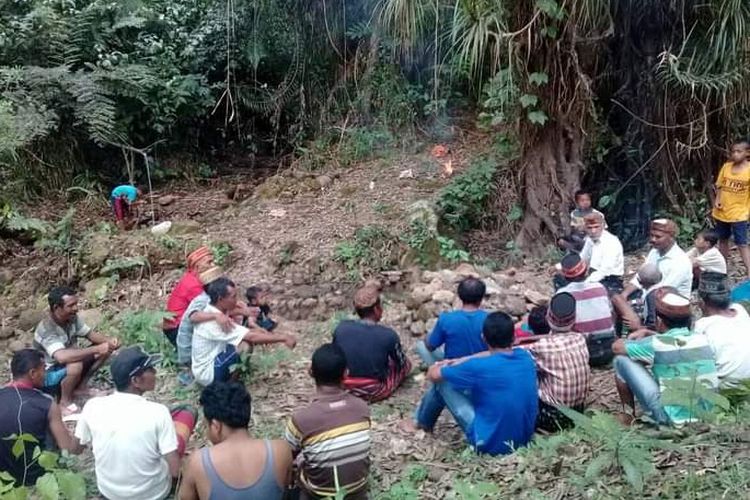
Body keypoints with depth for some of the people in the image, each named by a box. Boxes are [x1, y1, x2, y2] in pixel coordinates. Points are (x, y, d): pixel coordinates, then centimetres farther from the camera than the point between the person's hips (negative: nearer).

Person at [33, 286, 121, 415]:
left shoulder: (72, 318, -9)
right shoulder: (46, 329, -32)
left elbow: (90, 334, 2)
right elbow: (62, 356, -46)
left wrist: (109, 340, -20)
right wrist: (97, 349, -46)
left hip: (68, 365, 8)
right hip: (48, 373, -8)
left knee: (106, 348, -5)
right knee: (75, 365, -39)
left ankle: (81, 386, 4)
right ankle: (65, 402, -13)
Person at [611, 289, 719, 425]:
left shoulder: (656, 344, -13)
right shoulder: (702, 339, 3)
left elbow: (617, 347, 3)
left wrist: (632, 342, 22)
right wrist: (646, 333, 24)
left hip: (673, 420, -6)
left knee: (622, 360, 0)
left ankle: (629, 417, 15)